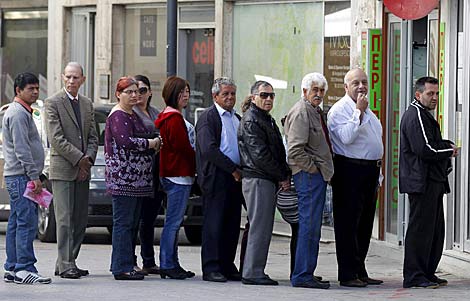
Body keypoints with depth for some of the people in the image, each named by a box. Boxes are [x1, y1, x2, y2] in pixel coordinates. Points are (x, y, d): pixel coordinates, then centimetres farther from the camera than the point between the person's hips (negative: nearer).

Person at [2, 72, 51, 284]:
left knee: (16, 223, 9)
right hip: (21, 176, -11)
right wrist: (34, 176, -19)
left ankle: (12, 268, 11)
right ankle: (24, 269, -16)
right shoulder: (18, 114, -12)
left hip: (17, 177, 11)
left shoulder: (23, 112, 21)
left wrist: (34, 176, 21)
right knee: (27, 222, -13)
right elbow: (21, 148, -18)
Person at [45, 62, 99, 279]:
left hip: (83, 170, 6)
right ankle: (65, 264, -7)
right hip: (62, 169, -6)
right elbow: (56, 139, -12)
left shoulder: (87, 104, 15)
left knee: (80, 220, 5)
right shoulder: (53, 103, -5)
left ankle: (67, 262, 12)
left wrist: (88, 159, -4)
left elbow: (93, 137, 14)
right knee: (65, 218, -8)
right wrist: (79, 159, -14)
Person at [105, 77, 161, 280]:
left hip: (136, 178, 10)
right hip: (123, 178, -10)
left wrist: (154, 143, 9)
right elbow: (126, 141, -22)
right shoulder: (118, 116, -9)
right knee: (123, 223, -9)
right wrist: (151, 143, -11)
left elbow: (138, 139, 29)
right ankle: (122, 268, -10)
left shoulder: (132, 115, 21)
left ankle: (122, 265, 14)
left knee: (131, 223, 10)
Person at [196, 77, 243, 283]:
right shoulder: (208, 117, -5)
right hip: (216, 177, -7)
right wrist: (233, 169, -15)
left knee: (232, 225, 7)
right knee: (214, 224, -6)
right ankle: (211, 268, -5)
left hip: (235, 178, 7)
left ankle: (227, 266, 13)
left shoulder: (237, 118, 19)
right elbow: (209, 149, -16)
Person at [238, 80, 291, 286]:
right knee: (260, 226, -10)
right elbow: (259, 154, -17)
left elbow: (277, 152, 22)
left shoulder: (268, 120, 21)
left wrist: (285, 175, 7)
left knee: (262, 227, 11)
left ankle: (254, 271, 15)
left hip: (267, 181, 10)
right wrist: (282, 177, -12)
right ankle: (253, 273, -8)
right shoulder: (251, 120, -11)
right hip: (257, 179, -10)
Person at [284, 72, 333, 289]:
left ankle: (305, 273, 16)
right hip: (309, 174, -11)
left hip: (317, 175, 11)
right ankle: (303, 275, -11)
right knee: (309, 225, -11)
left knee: (311, 226, 12)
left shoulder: (314, 112, 20)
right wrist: (311, 168, -15)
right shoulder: (301, 113, -13)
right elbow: (295, 150, -22)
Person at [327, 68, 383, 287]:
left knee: (365, 224, 11)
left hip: (370, 171, 9)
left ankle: (360, 272, 17)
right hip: (350, 171, -9)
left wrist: (377, 174, 21)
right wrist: (359, 112, -20)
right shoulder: (340, 109, -8)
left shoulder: (367, 111, 19)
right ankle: (348, 275, -4)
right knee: (348, 224, -6)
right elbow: (347, 137, -23)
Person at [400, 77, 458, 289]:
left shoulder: (424, 115, 22)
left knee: (436, 229, 13)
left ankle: (427, 273, 19)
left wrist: (448, 145, 5)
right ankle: (414, 276, -5)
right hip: (422, 182, -11)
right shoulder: (415, 115, -14)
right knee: (421, 228, -8)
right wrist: (450, 150, -7)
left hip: (432, 181, 11)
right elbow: (426, 150, -20)